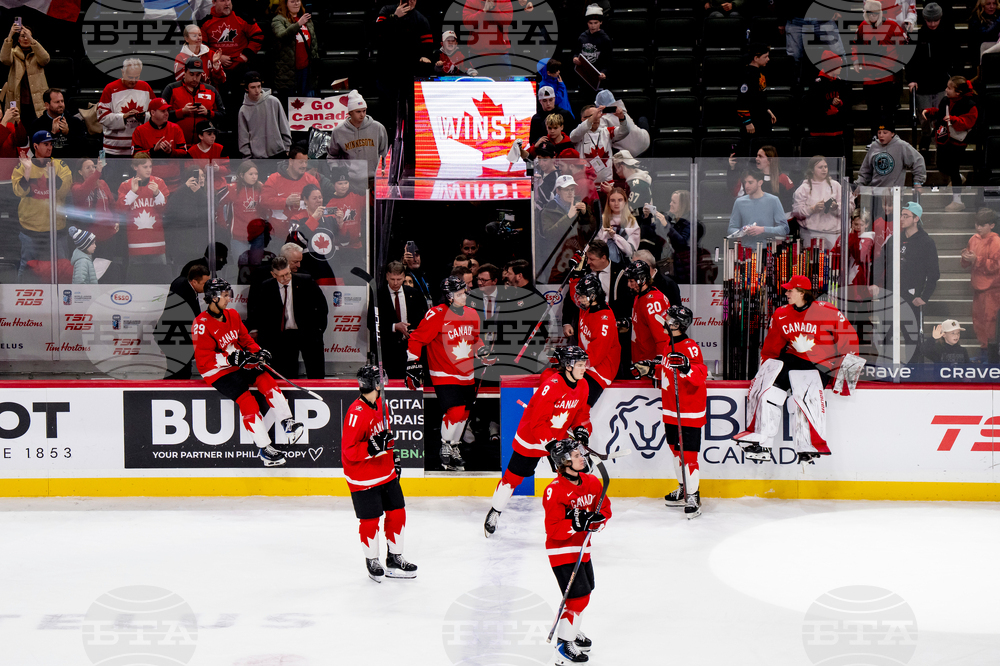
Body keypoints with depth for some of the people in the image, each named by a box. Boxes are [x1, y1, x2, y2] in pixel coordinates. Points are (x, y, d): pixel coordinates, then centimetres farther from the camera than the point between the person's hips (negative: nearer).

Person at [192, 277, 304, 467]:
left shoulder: (232, 315, 8)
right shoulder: (201, 324, -16)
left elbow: (245, 338, 17)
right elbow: (204, 359, -20)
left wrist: (258, 351, -3)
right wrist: (232, 358, -29)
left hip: (239, 363, 7)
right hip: (217, 372, -7)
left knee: (266, 380, -19)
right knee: (246, 400, -23)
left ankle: (288, 424, -22)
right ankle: (264, 448, -19)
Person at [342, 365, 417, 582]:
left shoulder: (381, 404, 4)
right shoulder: (357, 413, -24)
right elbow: (349, 451, -24)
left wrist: (393, 455, 22)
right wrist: (373, 447, -34)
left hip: (387, 473, 9)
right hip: (363, 479, -8)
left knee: (397, 514, 12)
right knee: (370, 520, 1)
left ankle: (394, 559, 26)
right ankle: (372, 561, 22)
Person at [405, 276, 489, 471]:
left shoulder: (472, 315, 7)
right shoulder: (436, 315, -16)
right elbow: (416, 340, -10)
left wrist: (482, 351, 9)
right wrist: (413, 365, -12)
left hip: (467, 375, 7)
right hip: (444, 375, -7)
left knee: (464, 412, 12)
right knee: (454, 411, -17)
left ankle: (453, 448, 31)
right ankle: (446, 450, 2)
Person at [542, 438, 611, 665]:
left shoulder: (592, 482, 1)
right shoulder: (554, 491, -22)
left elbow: (605, 509, 7)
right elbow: (553, 529, -24)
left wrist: (598, 520, -14)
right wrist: (575, 523, -37)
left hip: (582, 548, 8)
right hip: (562, 550, -8)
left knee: (586, 590, 21)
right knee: (578, 595, -14)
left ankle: (571, 631, 42)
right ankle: (563, 646, -7)